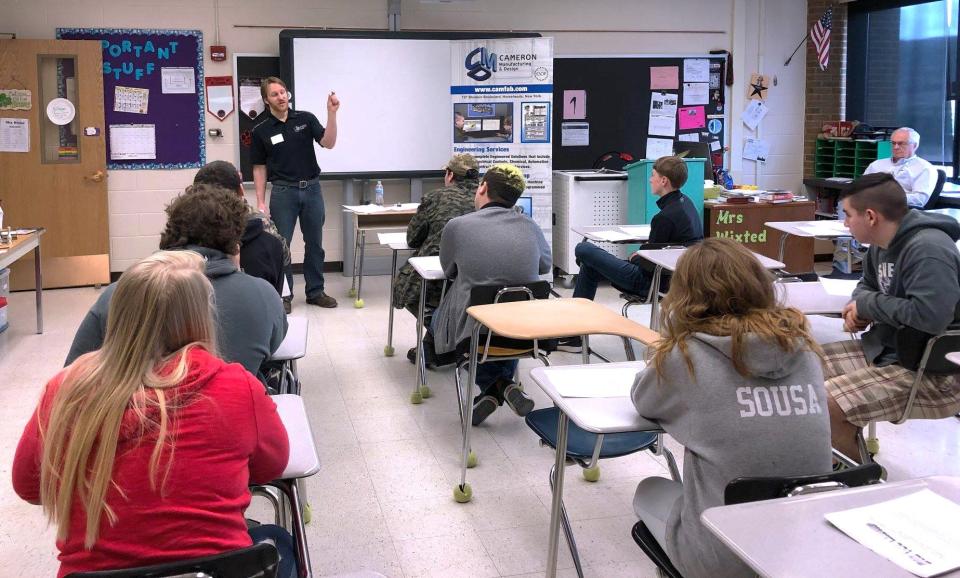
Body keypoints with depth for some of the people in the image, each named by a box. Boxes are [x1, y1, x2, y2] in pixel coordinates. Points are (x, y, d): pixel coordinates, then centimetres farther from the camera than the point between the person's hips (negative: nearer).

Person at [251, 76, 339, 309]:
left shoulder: (305, 119, 1)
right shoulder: (261, 131, -1)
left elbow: (328, 143, -11)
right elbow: (259, 167, 3)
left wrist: (332, 113, -24)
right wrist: (261, 202, -3)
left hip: (312, 188, 2)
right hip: (283, 191, -2)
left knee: (314, 244, 8)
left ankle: (315, 291, 20)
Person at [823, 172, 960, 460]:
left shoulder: (928, 250, -22)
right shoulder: (882, 244, 7)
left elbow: (930, 315, -34)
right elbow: (869, 284, 26)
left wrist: (867, 305, -17)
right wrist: (857, 308, 0)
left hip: (933, 373, -10)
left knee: (825, 404, -24)